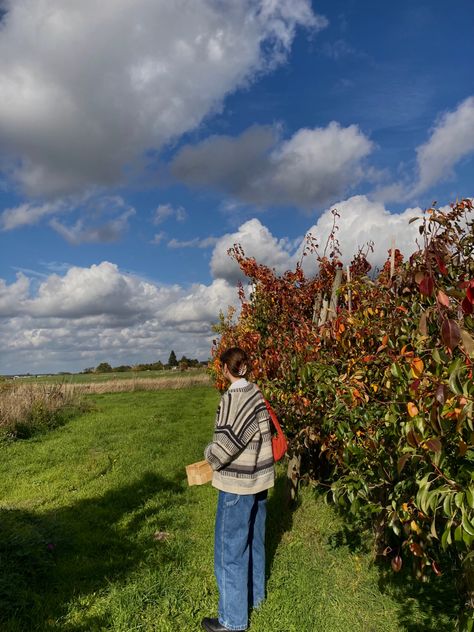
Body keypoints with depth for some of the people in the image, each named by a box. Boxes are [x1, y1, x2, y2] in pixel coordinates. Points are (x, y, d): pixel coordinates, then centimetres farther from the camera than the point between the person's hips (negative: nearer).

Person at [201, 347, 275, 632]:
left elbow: (226, 443, -25)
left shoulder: (233, 398, -22)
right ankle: (255, 595, 43)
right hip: (259, 478, 8)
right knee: (254, 541, 24)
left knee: (230, 549, 7)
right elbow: (262, 434, 7)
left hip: (237, 484, -8)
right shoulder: (256, 393, 1)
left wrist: (210, 455, -4)